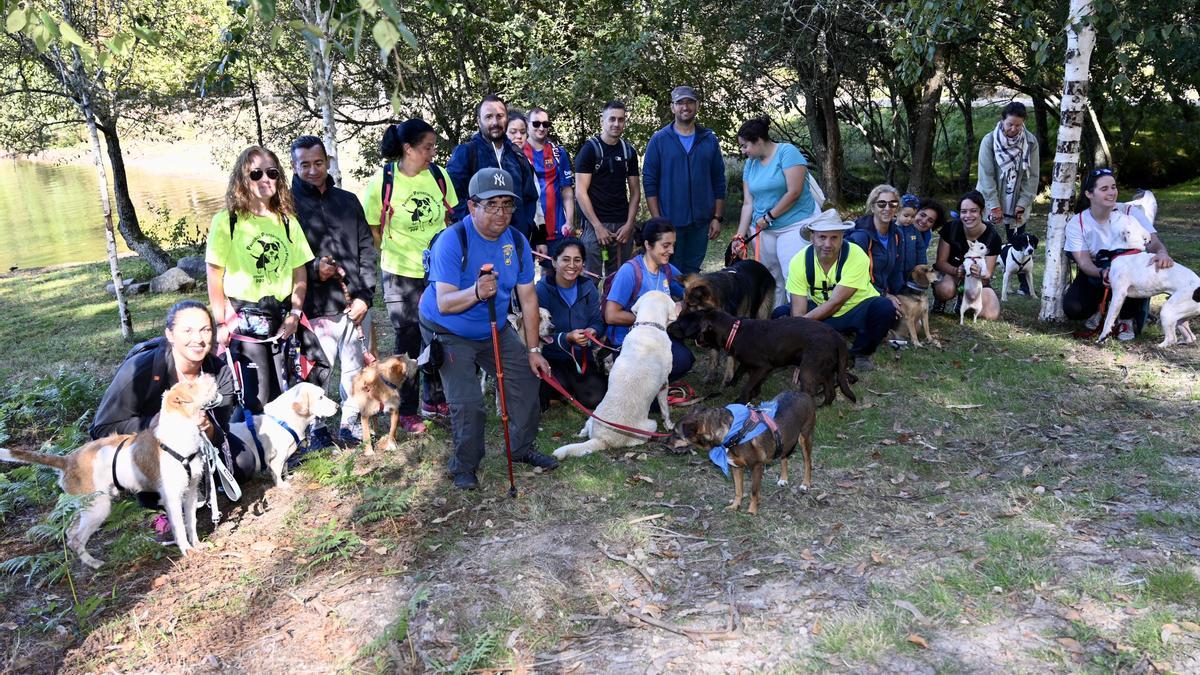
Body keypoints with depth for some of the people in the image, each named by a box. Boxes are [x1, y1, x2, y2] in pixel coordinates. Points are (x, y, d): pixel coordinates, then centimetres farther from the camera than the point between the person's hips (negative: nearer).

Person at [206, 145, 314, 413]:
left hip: (282, 318, 4)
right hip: (244, 320, -4)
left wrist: (294, 314, -1)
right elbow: (214, 277, -4)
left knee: (285, 394, 8)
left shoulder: (288, 221, 8)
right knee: (254, 398, -2)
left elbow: (300, 273, 10)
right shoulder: (226, 221, -5)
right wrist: (221, 323, -7)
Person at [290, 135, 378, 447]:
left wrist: (364, 295, 1)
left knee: (354, 367, 11)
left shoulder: (348, 201, 12)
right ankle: (316, 428, 19)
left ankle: (350, 422, 29)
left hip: (355, 304, 4)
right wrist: (313, 270, -16)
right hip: (315, 307, -3)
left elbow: (367, 250, 10)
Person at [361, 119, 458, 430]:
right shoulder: (383, 181, -12)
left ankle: (434, 401, 32)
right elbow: (372, 230, -3)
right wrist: (385, 259, -3)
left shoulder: (438, 175, -1)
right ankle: (407, 411, 21)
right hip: (401, 275, -4)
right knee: (408, 342, 6)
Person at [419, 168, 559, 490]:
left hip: (496, 331, 6)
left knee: (528, 380, 3)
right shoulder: (452, 241, -24)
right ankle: (464, 466, 9)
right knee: (467, 402, -16)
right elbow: (444, 303, -31)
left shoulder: (517, 241, -7)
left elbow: (528, 298, -3)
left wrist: (533, 350, -4)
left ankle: (522, 448, 25)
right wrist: (475, 292, -51)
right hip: (449, 334, -6)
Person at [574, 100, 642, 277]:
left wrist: (629, 224, -1)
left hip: (623, 226, 4)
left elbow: (635, 191, 12)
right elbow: (580, 192, -7)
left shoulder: (629, 151, 12)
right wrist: (598, 226, -12)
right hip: (595, 224, -4)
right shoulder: (590, 149, -2)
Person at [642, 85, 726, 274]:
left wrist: (717, 218, 2)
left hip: (701, 223, 3)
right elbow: (649, 182, -3)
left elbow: (719, 182, 9)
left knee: (692, 272, 11)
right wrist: (657, 220, -9)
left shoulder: (709, 140, 8)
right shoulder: (659, 140, 0)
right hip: (669, 223, -2)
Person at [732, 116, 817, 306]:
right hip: (764, 230, 6)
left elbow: (794, 192, -16)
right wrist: (740, 236, 1)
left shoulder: (787, 152, -8)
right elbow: (748, 203, 9)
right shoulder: (750, 163, 11)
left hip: (795, 225, -6)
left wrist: (768, 217, -9)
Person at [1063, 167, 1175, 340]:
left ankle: (1127, 318, -7)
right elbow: (1083, 261, -18)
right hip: (1094, 274, 0)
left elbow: (1153, 241, -20)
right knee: (1072, 308, -28)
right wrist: (1101, 273, -41)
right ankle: (1098, 306, 14)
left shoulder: (1129, 214, -10)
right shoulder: (1076, 224, -10)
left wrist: (1161, 253, -46)